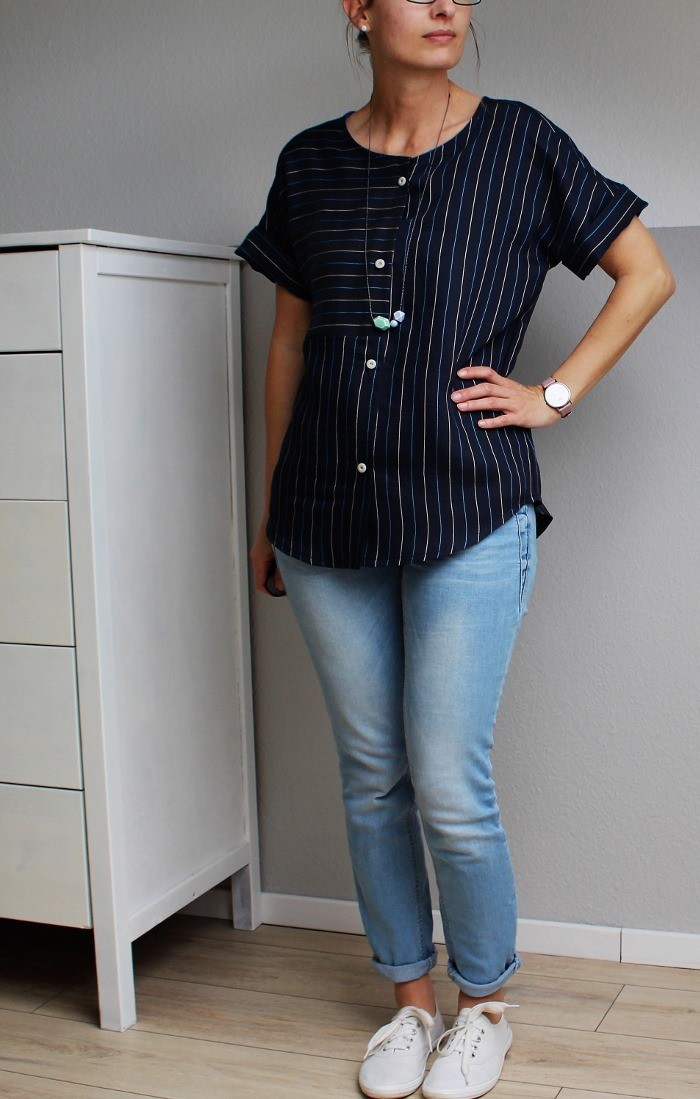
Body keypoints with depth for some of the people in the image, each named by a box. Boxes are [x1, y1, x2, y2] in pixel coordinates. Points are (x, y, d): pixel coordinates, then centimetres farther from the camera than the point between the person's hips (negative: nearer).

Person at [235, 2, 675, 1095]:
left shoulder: (520, 145, 0)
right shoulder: (310, 164, 8)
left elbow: (647, 272, 6)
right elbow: (290, 341, 13)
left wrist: (555, 394, -3)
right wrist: (269, 511, 14)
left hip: (468, 515, -3)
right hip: (328, 516, 3)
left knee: (450, 787, -2)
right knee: (370, 779, 11)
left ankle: (483, 1004, 23)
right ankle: (410, 998, 30)